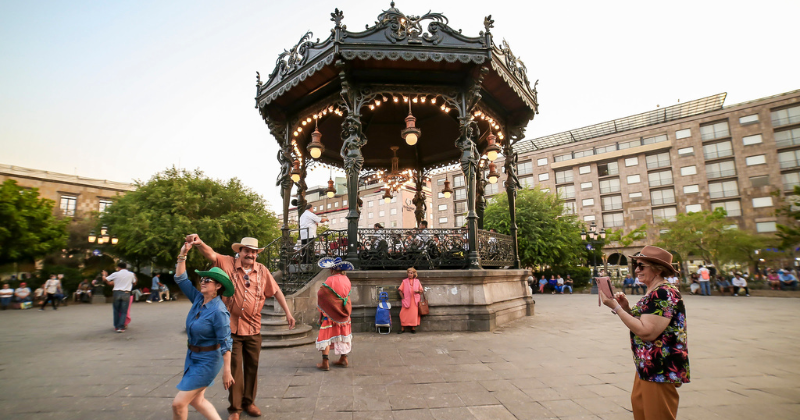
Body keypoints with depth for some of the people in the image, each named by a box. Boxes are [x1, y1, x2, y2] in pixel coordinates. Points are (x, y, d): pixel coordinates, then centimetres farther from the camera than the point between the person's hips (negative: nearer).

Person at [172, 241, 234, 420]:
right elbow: (181, 279, 4)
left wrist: (226, 372, -21)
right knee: (197, 401, 18)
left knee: (178, 403, -2)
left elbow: (226, 343, -22)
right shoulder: (198, 299, -3)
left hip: (207, 361, -8)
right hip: (192, 357, 8)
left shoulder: (218, 311, -24)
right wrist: (182, 255, -6)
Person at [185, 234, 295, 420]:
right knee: (234, 367, 7)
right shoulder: (229, 263, -6)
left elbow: (276, 291, 5)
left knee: (252, 366, 14)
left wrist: (288, 313, 3)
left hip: (253, 328, 3)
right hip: (231, 326, -2)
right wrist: (199, 243, -45)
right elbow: (211, 254, -23)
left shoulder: (262, 270, 0)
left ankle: (249, 402, 32)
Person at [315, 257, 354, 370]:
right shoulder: (346, 280, -1)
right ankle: (343, 359, 26)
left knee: (326, 335, 2)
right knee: (343, 334, 18)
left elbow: (321, 293, -16)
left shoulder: (331, 280, -20)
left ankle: (325, 362, 2)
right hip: (344, 313, 6)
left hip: (330, 314, -6)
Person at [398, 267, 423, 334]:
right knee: (404, 314, -4)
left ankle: (413, 328, 11)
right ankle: (402, 328, 5)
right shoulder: (404, 281, 8)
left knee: (414, 314, -1)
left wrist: (418, 291, -11)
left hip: (414, 301, 1)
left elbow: (421, 290, 11)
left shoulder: (417, 281, 10)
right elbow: (400, 290, 4)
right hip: (406, 300, -1)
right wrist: (403, 298, -5)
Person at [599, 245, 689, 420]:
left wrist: (616, 308, -23)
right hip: (646, 367, 10)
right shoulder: (652, 292, 11)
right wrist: (627, 308, -1)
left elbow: (647, 332, -28)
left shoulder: (664, 294, -21)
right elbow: (641, 323, 15)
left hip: (661, 371, -10)